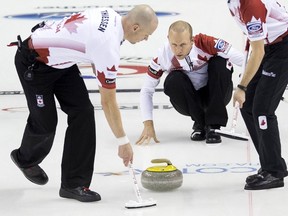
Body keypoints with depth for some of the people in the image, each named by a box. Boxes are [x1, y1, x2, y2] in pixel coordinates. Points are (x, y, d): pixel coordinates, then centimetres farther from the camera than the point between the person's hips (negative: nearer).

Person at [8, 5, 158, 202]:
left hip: (59, 59, 9)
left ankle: (74, 184, 1)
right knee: (45, 122, 0)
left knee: (83, 112, -3)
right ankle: (26, 159, 35)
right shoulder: (109, 47, -32)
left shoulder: (110, 15, -8)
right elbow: (108, 102, -26)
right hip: (33, 62, -9)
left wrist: (105, 80, 20)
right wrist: (123, 141, -18)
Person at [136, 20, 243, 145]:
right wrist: (148, 124, -21)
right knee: (173, 81, -29)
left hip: (216, 95, 0)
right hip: (190, 100, 0)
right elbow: (146, 90, -13)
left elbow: (243, 60, -27)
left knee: (220, 62, -27)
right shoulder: (162, 56, -22)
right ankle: (200, 124, -7)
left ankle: (212, 126, -20)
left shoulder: (205, 43, -28)